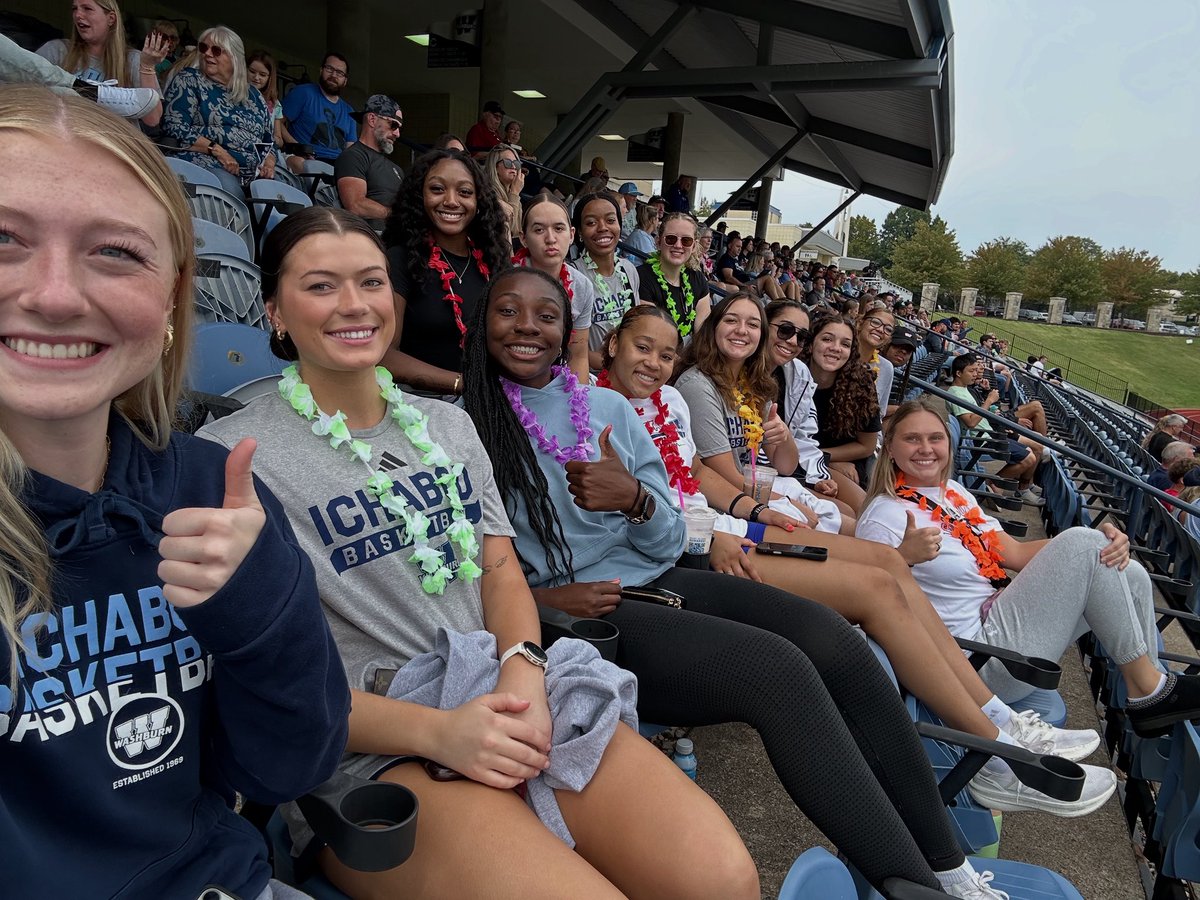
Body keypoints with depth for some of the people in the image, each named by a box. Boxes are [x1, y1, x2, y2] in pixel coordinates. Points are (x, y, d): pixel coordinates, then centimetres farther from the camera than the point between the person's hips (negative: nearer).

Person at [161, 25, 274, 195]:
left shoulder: (252, 94, 22)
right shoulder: (189, 80, 10)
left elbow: (269, 140, 24)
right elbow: (174, 126, -2)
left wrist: (269, 162, 1)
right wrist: (216, 150, -12)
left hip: (255, 175, 4)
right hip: (208, 164, -4)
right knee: (229, 188, -38)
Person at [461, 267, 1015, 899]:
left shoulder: (608, 407, 11)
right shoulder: (464, 426, -1)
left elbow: (668, 543, 9)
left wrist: (635, 500, -13)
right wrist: (539, 596, -18)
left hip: (656, 583, 5)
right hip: (581, 615, -5)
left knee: (835, 641, -15)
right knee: (779, 670, -25)